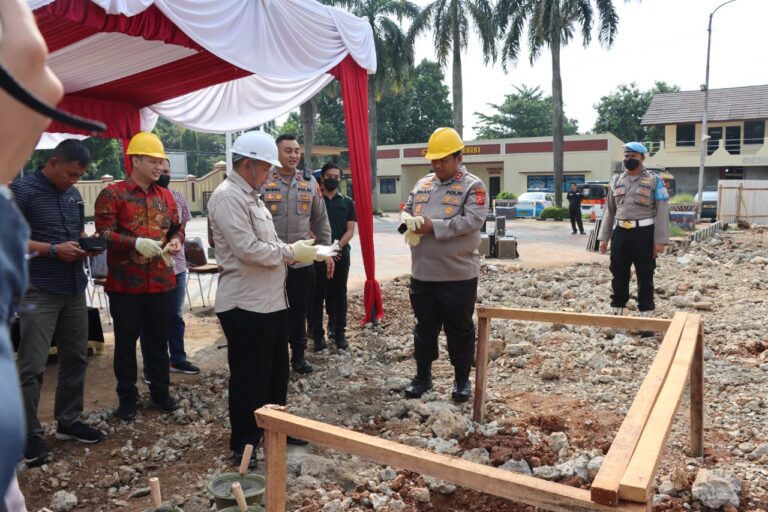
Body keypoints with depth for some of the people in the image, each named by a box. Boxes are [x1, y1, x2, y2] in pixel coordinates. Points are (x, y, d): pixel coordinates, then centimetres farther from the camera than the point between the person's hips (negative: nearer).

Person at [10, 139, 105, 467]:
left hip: (74, 287, 7)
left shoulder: (74, 194, 12)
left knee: (76, 357, 12)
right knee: (32, 366, -2)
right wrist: (53, 250, -20)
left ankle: (69, 421, 26)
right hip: (39, 290, -7)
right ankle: (31, 434, 12)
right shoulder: (22, 190, -8)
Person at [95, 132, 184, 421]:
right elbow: (104, 234, -13)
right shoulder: (112, 194, -7)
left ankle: (160, 391, 28)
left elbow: (177, 227, 17)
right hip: (125, 283, -4)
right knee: (126, 341, 8)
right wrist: (136, 242, -26)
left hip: (161, 281, 4)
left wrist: (176, 241, -5)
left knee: (159, 339, 14)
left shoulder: (166, 196, 9)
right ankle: (127, 397, 22)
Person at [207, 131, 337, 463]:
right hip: (246, 305, -10)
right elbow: (248, 249, -25)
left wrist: (304, 252, 7)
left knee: (276, 371, 20)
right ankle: (245, 445, 19)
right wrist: (291, 253, -15)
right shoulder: (227, 197, -17)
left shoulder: (251, 196, 16)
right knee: (249, 378, 3)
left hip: (271, 300, 10)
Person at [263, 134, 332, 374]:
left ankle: (298, 355, 28)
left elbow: (321, 220, 12)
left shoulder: (310, 182, 7)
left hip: (303, 260, 3)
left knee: (299, 311, 13)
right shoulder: (263, 182, -4)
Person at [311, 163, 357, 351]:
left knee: (339, 294, 8)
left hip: (341, 254, 2)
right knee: (318, 295, 1)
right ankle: (318, 335, 9)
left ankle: (340, 333, 16)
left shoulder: (347, 202, 9)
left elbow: (350, 230, 2)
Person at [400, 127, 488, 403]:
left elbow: (472, 221, -19)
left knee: (459, 329, 9)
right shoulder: (422, 184, 12)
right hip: (422, 273, 5)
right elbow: (407, 210, 15)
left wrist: (433, 226, -22)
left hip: (458, 274, -5)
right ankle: (423, 375, 30)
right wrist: (410, 222, -10)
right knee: (424, 327, 15)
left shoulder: (473, 186, -6)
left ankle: (462, 379, 24)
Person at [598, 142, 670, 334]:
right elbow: (610, 211, 15)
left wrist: (660, 241, -11)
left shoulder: (654, 180, -2)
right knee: (618, 275, 10)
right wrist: (604, 237, 10)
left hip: (644, 233, -4)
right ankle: (617, 314, 21)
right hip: (621, 232, 4)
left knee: (645, 278, 3)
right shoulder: (616, 180, 12)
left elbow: (662, 212, -5)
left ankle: (646, 318, 11)